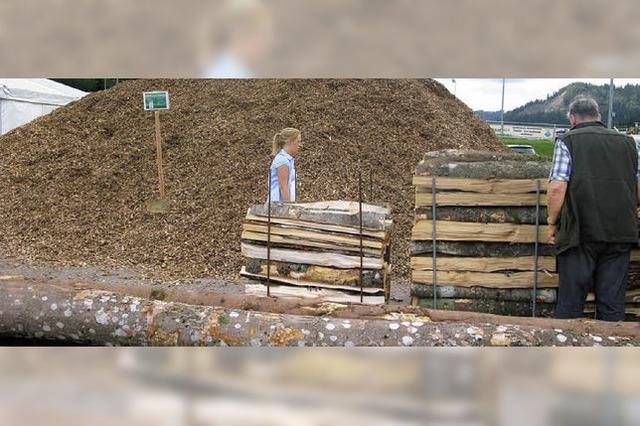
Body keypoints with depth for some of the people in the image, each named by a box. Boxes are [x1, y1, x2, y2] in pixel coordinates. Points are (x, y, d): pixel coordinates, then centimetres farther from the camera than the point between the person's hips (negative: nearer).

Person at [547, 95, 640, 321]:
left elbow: (557, 187, -11)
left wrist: (552, 222, 0)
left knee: (570, 302, 6)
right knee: (613, 304, 9)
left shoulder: (568, 141, -1)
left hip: (580, 232, -4)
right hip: (622, 233, 4)